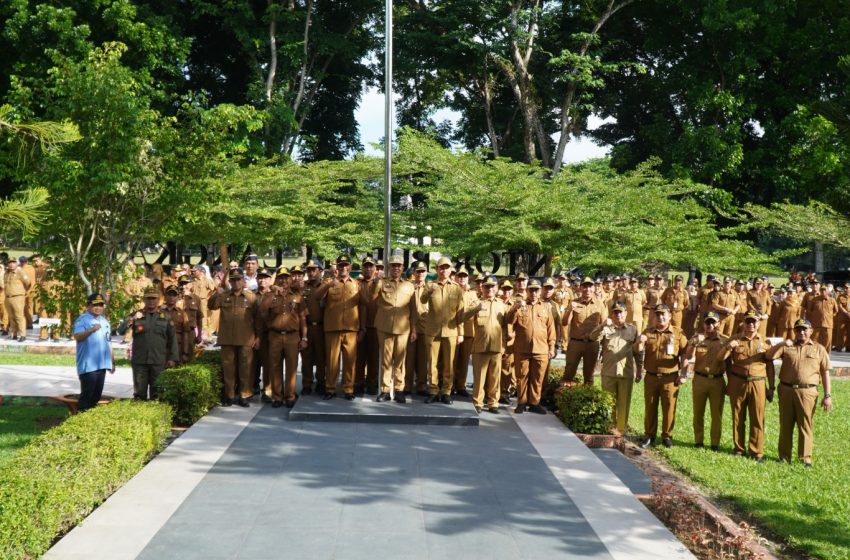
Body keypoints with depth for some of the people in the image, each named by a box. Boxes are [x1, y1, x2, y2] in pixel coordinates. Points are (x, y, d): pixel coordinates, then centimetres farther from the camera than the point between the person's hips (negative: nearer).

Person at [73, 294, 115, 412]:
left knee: (97, 395, 11)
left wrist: (112, 361, 24)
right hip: (88, 365, -7)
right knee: (87, 395, -8)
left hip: (102, 364, 7)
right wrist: (91, 330, -38)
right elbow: (77, 337, -23)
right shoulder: (82, 320, -6)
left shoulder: (104, 321, 18)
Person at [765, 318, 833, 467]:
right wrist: (781, 344, -15)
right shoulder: (787, 347, 10)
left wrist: (827, 396, 0)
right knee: (785, 424, 8)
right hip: (786, 390, 2)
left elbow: (825, 373, 6)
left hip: (807, 392, -2)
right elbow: (769, 356, -1)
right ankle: (784, 456, 16)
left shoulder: (819, 349, 7)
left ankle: (805, 458, 7)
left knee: (805, 425, 0)